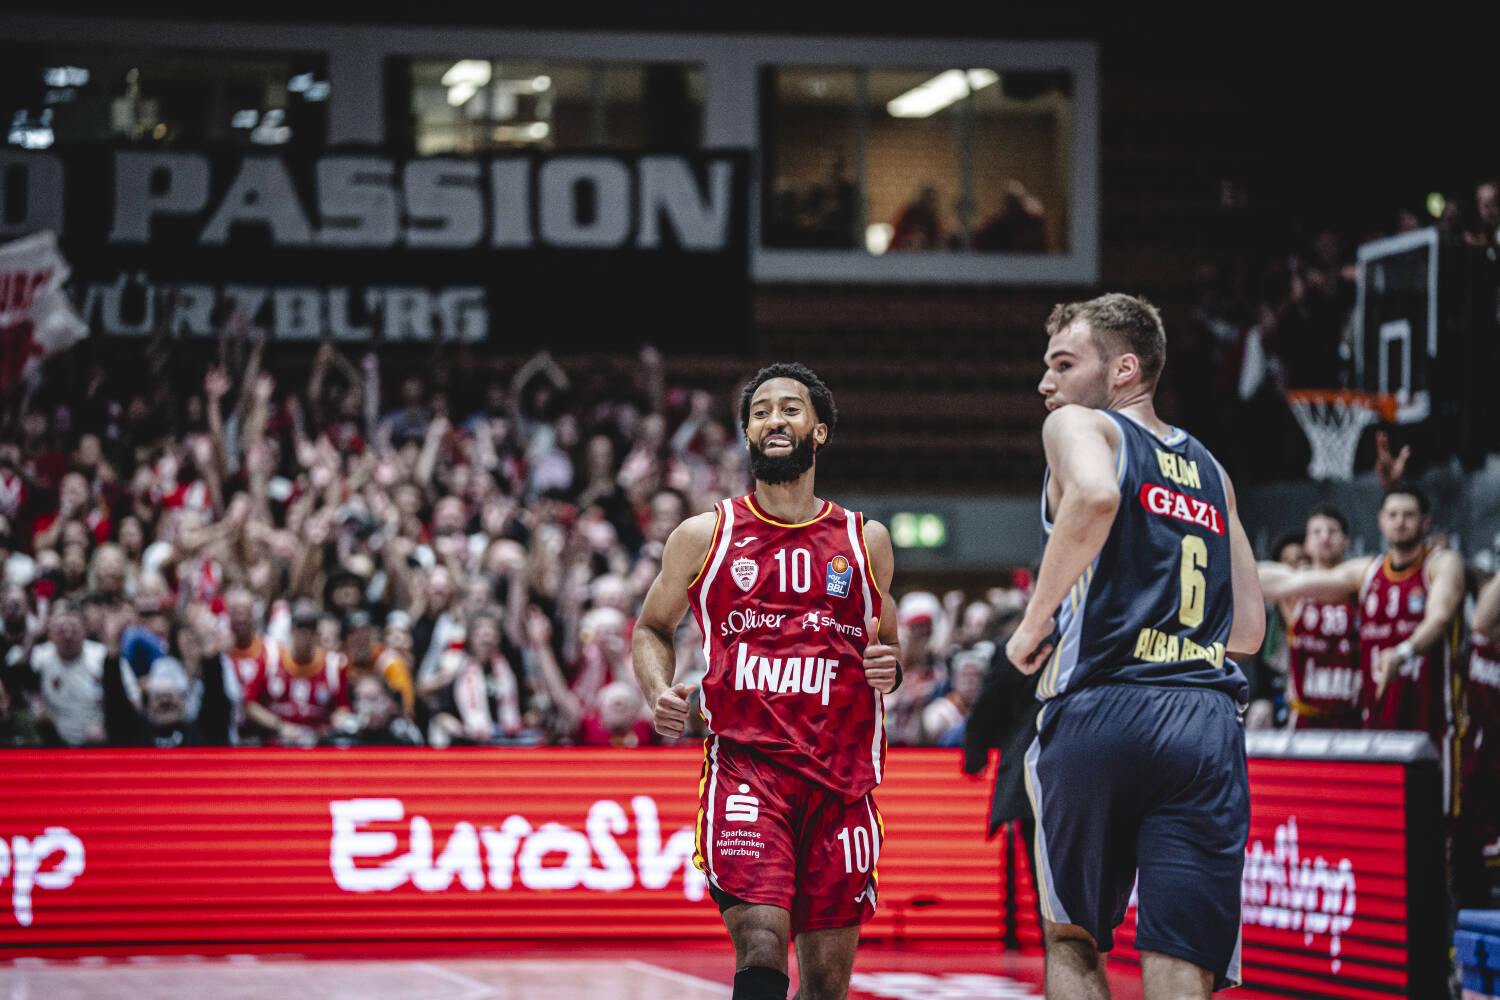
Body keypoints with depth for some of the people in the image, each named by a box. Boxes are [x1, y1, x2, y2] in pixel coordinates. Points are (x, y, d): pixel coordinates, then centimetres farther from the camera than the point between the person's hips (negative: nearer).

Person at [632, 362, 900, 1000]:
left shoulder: (865, 541, 13)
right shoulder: (704, 536, 8)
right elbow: (652, 628, 20)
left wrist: (888, 670, 2)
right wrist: (659, 692, -1)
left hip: (841, 777, 2)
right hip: (745, 767, -2)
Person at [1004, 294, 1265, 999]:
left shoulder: (1079, 426, 7)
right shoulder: (1210, 470, 25)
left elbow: (1096, 495, -19)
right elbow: (1250, 630, 24)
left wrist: (1035, 619, -9)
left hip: (1100, 710, -4)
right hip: (1209, 722, 4)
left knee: (1073, 941, 15)